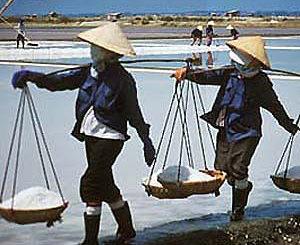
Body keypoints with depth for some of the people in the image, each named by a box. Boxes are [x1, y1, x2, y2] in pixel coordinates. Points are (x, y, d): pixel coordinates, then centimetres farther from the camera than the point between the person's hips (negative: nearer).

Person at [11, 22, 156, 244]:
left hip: (110, 137, -7)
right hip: (90, 134, 7)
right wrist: (31, 76, -14)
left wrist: (147, 141, -5)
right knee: (105, 184, 15)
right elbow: (58, 81, 0)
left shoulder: (122, 79, -13)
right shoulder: (89, 72, 4)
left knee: (90, 183, -12)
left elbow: (134, 114, -8)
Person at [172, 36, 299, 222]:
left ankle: (238, 209, 8)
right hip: (225, 130, 5)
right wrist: (187, 73, -23)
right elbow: (208, 76, -6)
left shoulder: (261, 82, -9)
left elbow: (275, 107, -1)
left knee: (238, 170, -11)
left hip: (246, 133, -5)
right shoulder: (230, 73, 3)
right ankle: (244, 186, 36)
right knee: (221, 169, 5)